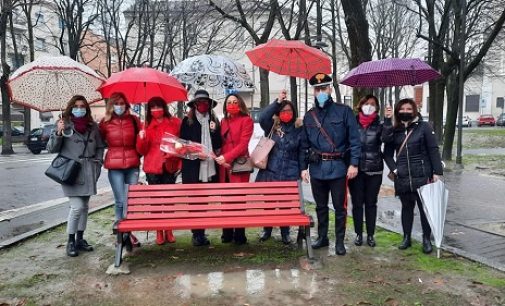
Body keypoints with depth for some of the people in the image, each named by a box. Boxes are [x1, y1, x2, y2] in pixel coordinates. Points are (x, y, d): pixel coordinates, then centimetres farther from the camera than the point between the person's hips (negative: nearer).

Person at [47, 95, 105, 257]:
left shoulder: (93, 126, 7)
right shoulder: (65, 125, -4)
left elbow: (100, 147, 18)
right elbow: (51, 149, -5)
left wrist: (98, 163, 6)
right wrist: (58, 133, -20)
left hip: (88, 173, 5)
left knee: (84, 206, 12)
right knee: (77, 207, -11)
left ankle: (80, 239, 25)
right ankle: (70, 241, 6)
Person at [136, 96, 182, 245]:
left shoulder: (175, 122, 5)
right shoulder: (147, 126, 7)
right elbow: (142, 150, 5)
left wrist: (177, 157, -4)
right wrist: (142, 138, -14)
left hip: (170, 166, 0)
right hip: (153, 167, 0)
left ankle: (169, 231, 15)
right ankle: (159, 232, 10)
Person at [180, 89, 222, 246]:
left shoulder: (214, 120, 14)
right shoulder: (187, 120, 7)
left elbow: (218, 143, 14)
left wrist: (214, 131, -4)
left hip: (210, 166, 2)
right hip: (192, 166, -2)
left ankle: (201, 233, 11)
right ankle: (197, 234, 6)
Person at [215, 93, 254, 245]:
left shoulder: (246, 120, 1)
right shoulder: (223, 122, 18)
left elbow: (243, 144, -9)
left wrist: (226, 157, -16)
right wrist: (221, 160, -1)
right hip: (224, 166, 5)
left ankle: (239, 235, 3)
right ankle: (227, 233, 12)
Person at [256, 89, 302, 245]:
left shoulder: (298, 129, 6)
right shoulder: (272, 126, 5)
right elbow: (262, 117, -15)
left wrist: (301, 170, 4)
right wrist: (277, 102, -18)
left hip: (289, 175, 0)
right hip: (269, 172, 1)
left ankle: (285, 233, 23)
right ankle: (266, 230, 28)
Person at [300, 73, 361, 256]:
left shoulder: (344, 111, -2)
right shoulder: (309, 116, 9)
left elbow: (354, 140, -4)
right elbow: (304, 144, 12)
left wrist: (354, 164, -11)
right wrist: (303, 167, 7)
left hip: (338, 167, -3)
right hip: (317, 168, 4)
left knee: (340, 207, 4)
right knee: (320, 206, 14)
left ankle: (340, 241, 18)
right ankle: (322, 237, 29)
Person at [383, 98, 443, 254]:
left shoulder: (424, 127, -2)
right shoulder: (394, 130, 7)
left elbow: (433, 150, -4)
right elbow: (387, 153, 8)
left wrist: (437, 172, -8)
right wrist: (394, 168, -7)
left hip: (422, 176, -3)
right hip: (402, 178, 3)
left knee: (425, 207, 4)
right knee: (406, 207, 12)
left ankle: (427, 239, 17)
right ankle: (406, 238, 23)